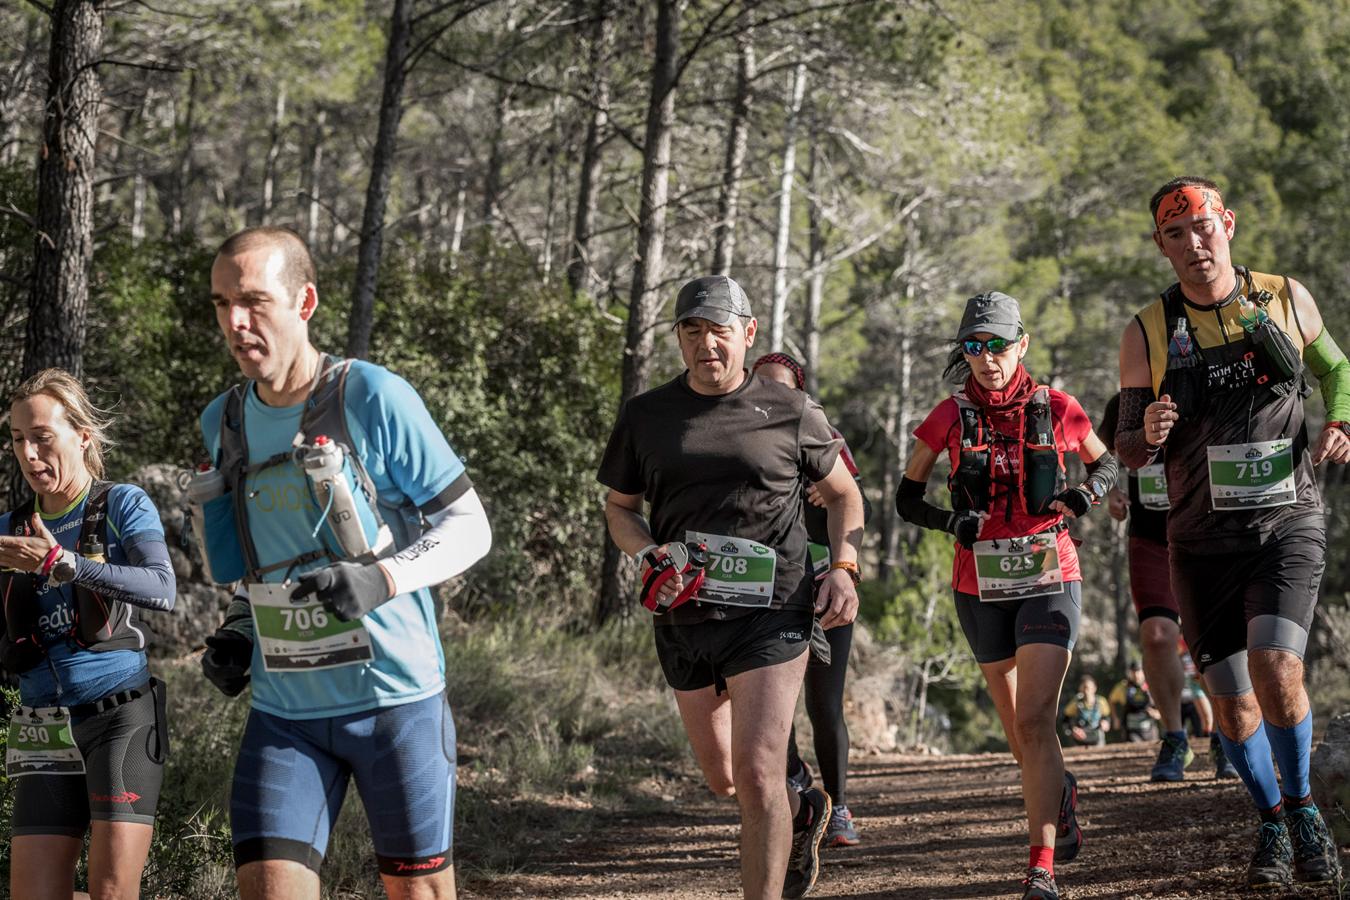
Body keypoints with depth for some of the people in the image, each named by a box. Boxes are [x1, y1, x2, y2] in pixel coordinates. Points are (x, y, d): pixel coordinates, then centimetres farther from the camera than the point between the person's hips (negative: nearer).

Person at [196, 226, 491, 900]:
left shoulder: (373, 398, -9)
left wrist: (384, 579, -22)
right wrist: (237, 631, 7)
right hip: (284, 711, 4)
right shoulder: (223, 423, 9)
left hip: (394, 697, -4)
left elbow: (469, 527, -6)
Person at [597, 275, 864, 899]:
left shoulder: (792, 413, 0)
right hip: (684, 619, 4)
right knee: (722, 778, 16)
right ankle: (804, 814, 46)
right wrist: (648, 554, -5)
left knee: (757, 775, -15)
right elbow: (619, 507, 15)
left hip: (770, 617, -4)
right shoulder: (645, 416, 6)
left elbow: (843, 495, 13)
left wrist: (843, 568, -3)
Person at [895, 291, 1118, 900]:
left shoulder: (1054, 409, -2)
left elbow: (1105, 463, 15)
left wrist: (1089, 490, -8)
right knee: (1018, 731, 14)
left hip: (1049, 580, -2)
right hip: (981, 587, 2)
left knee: (1035, 721, -15)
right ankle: (1061, 792, 47)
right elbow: (906, 497, 7)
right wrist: (948, 520, -14)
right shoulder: (951, 417, -1)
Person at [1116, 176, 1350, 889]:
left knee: (1276, 672, -21)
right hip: (1203, 539, 1)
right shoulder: (1148, 333, -1)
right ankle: (1272, 823, 28)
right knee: (1231, 701, 4)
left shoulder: (1285, 299, 1)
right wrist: (1149, 434, -21)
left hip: (1287, 523, -1)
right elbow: (1126, 451, 2)